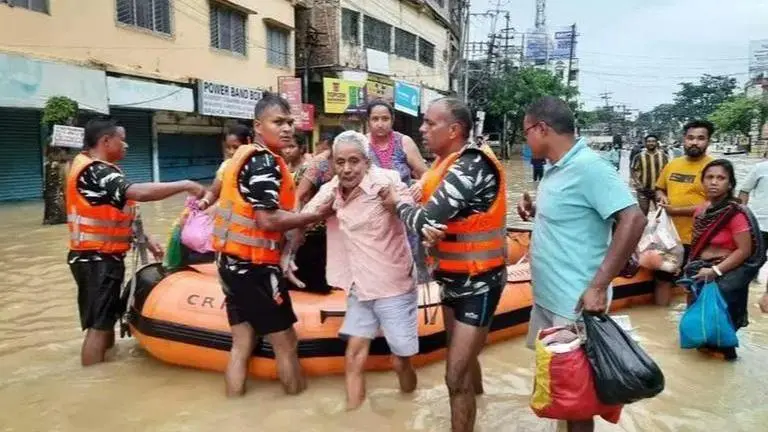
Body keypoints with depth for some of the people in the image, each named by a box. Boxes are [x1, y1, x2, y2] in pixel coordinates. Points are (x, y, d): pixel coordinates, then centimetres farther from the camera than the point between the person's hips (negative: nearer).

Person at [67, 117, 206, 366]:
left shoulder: (94, 167, 13)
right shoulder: (94, 171, -20)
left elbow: (116, 213, 16)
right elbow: (139, 192, -36)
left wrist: (145, 240, 14)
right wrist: (185, 185, -28)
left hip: (100, 257, 11)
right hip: (97, 259, -11)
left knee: (107, 321, 20)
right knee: (98, 326, -3)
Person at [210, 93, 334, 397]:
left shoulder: (244, 155, 14)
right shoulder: (265, 161, -16)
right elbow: (269, 220, -23)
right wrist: (318, 214, -14)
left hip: (233, 262, 9)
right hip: (254, 265, -9)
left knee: (241, 344, 13)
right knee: (285, 343, 5)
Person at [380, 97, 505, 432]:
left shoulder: (472, 165, -24)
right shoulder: (447, 163, 6)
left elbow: (426, 220, -27)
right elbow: (432, 211, 7)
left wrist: (397, 204, -9)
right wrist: (430, 230, -15)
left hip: (478, 283, -9)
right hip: (453, 277, 9)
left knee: (456, 378, -6)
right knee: (460, 353, 27)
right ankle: (475, 393, 52)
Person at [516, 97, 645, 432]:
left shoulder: (588, 167, -21)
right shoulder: (557, 169, 8)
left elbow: (633, 220, -26)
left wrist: (599, 286, -27)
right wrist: (535, 211, 2)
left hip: (574, 300, -9)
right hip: (547, 294, 9)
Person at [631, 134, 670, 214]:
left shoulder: (663, 156, 1)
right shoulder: (639, 157, -5)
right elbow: (633, 171, 2)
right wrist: (638, 184, -10)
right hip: (643, 190, -2)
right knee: (643, 213, 4)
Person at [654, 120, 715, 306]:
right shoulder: (672, 164, 6)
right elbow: (659, 189, 21)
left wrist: (675, 210, -20)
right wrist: (662, 197, -3)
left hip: (696, 238, -6)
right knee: (663, 278, 16)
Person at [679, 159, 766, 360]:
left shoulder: (736, 213, -17)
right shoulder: (700, 210, 5)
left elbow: (745, 251, -18)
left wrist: (715, 271, -21)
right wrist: (691, 268, 3)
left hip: (728, 271, -6)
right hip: (703, 269, 6)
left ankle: (723, 345, 14)